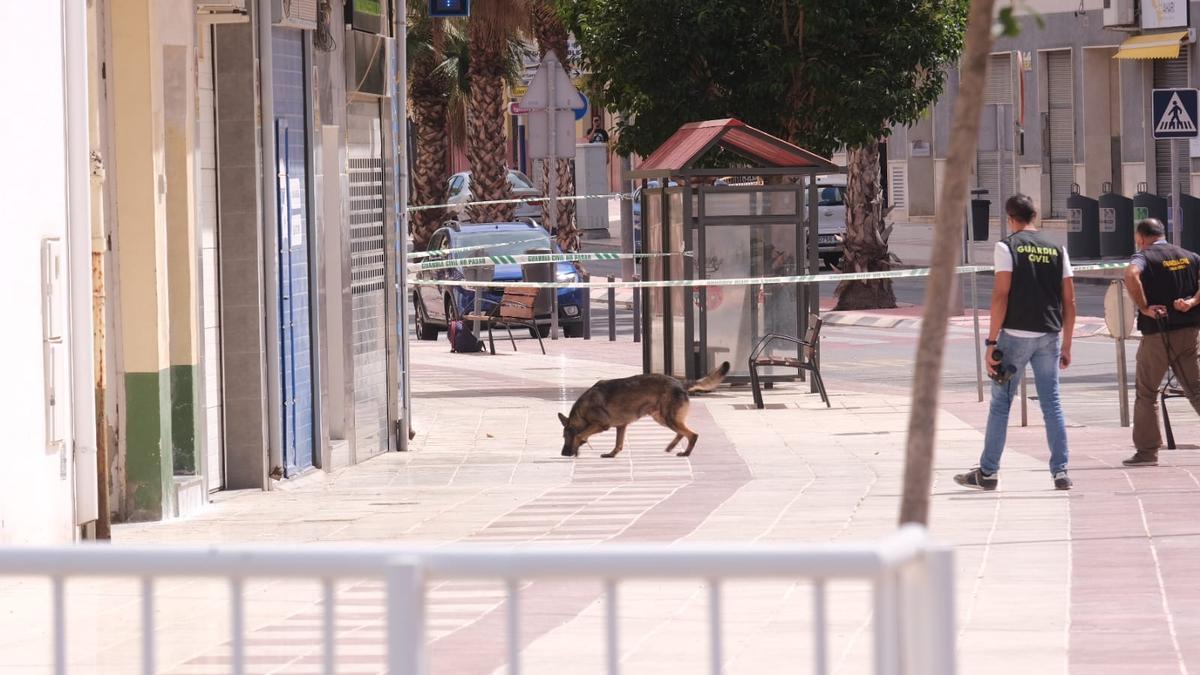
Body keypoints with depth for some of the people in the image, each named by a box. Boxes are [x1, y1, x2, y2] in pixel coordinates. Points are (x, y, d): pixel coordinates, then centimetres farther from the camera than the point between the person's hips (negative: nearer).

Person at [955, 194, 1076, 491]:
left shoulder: (1007, 247, -4)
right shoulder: (1057, 250, 9)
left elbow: (1001, 296, -11)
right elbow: (1069, 302, 8)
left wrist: (992, 342, -10)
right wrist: (1066, 345, 14)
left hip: (1016, 335, -4)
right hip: (1049, 336, 4)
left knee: (1000, 403, 5)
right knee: (1052, 403, 7)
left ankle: (988, 472, 9)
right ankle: (1060, 472, 2)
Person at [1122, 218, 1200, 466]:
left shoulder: (1144, 257, -4)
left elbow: (1131, 275, -26)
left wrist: (1144, 308, -19)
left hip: (1157, 334, -4)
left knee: (1146, 393, 7)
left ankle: (1147, 451, 6)